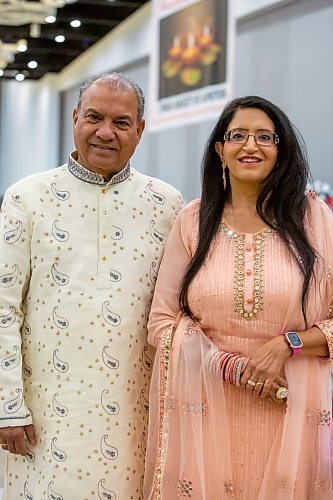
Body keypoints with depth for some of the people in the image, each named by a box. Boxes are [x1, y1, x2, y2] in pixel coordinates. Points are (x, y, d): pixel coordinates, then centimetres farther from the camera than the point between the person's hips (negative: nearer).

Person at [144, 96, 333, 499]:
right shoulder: (193, 220, 2)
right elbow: (162, 322, 0)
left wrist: (286, 344, -15)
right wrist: (233, 367, -11)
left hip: (292, 411, 0)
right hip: (208, 412, 1)